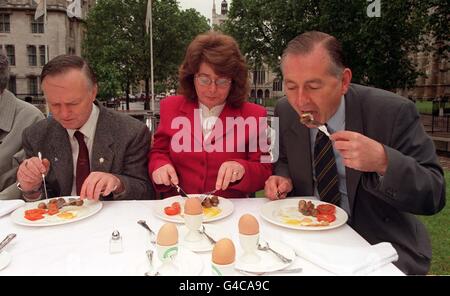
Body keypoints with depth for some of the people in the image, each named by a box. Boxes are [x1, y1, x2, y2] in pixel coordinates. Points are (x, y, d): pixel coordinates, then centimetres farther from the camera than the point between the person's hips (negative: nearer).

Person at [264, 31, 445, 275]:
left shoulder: (393, 113, -18)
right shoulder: (285, 112, -5)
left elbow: (434, 196, -16)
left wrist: (384, 162, -34)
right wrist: (283, 178, -10)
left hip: (379, 244, -3)